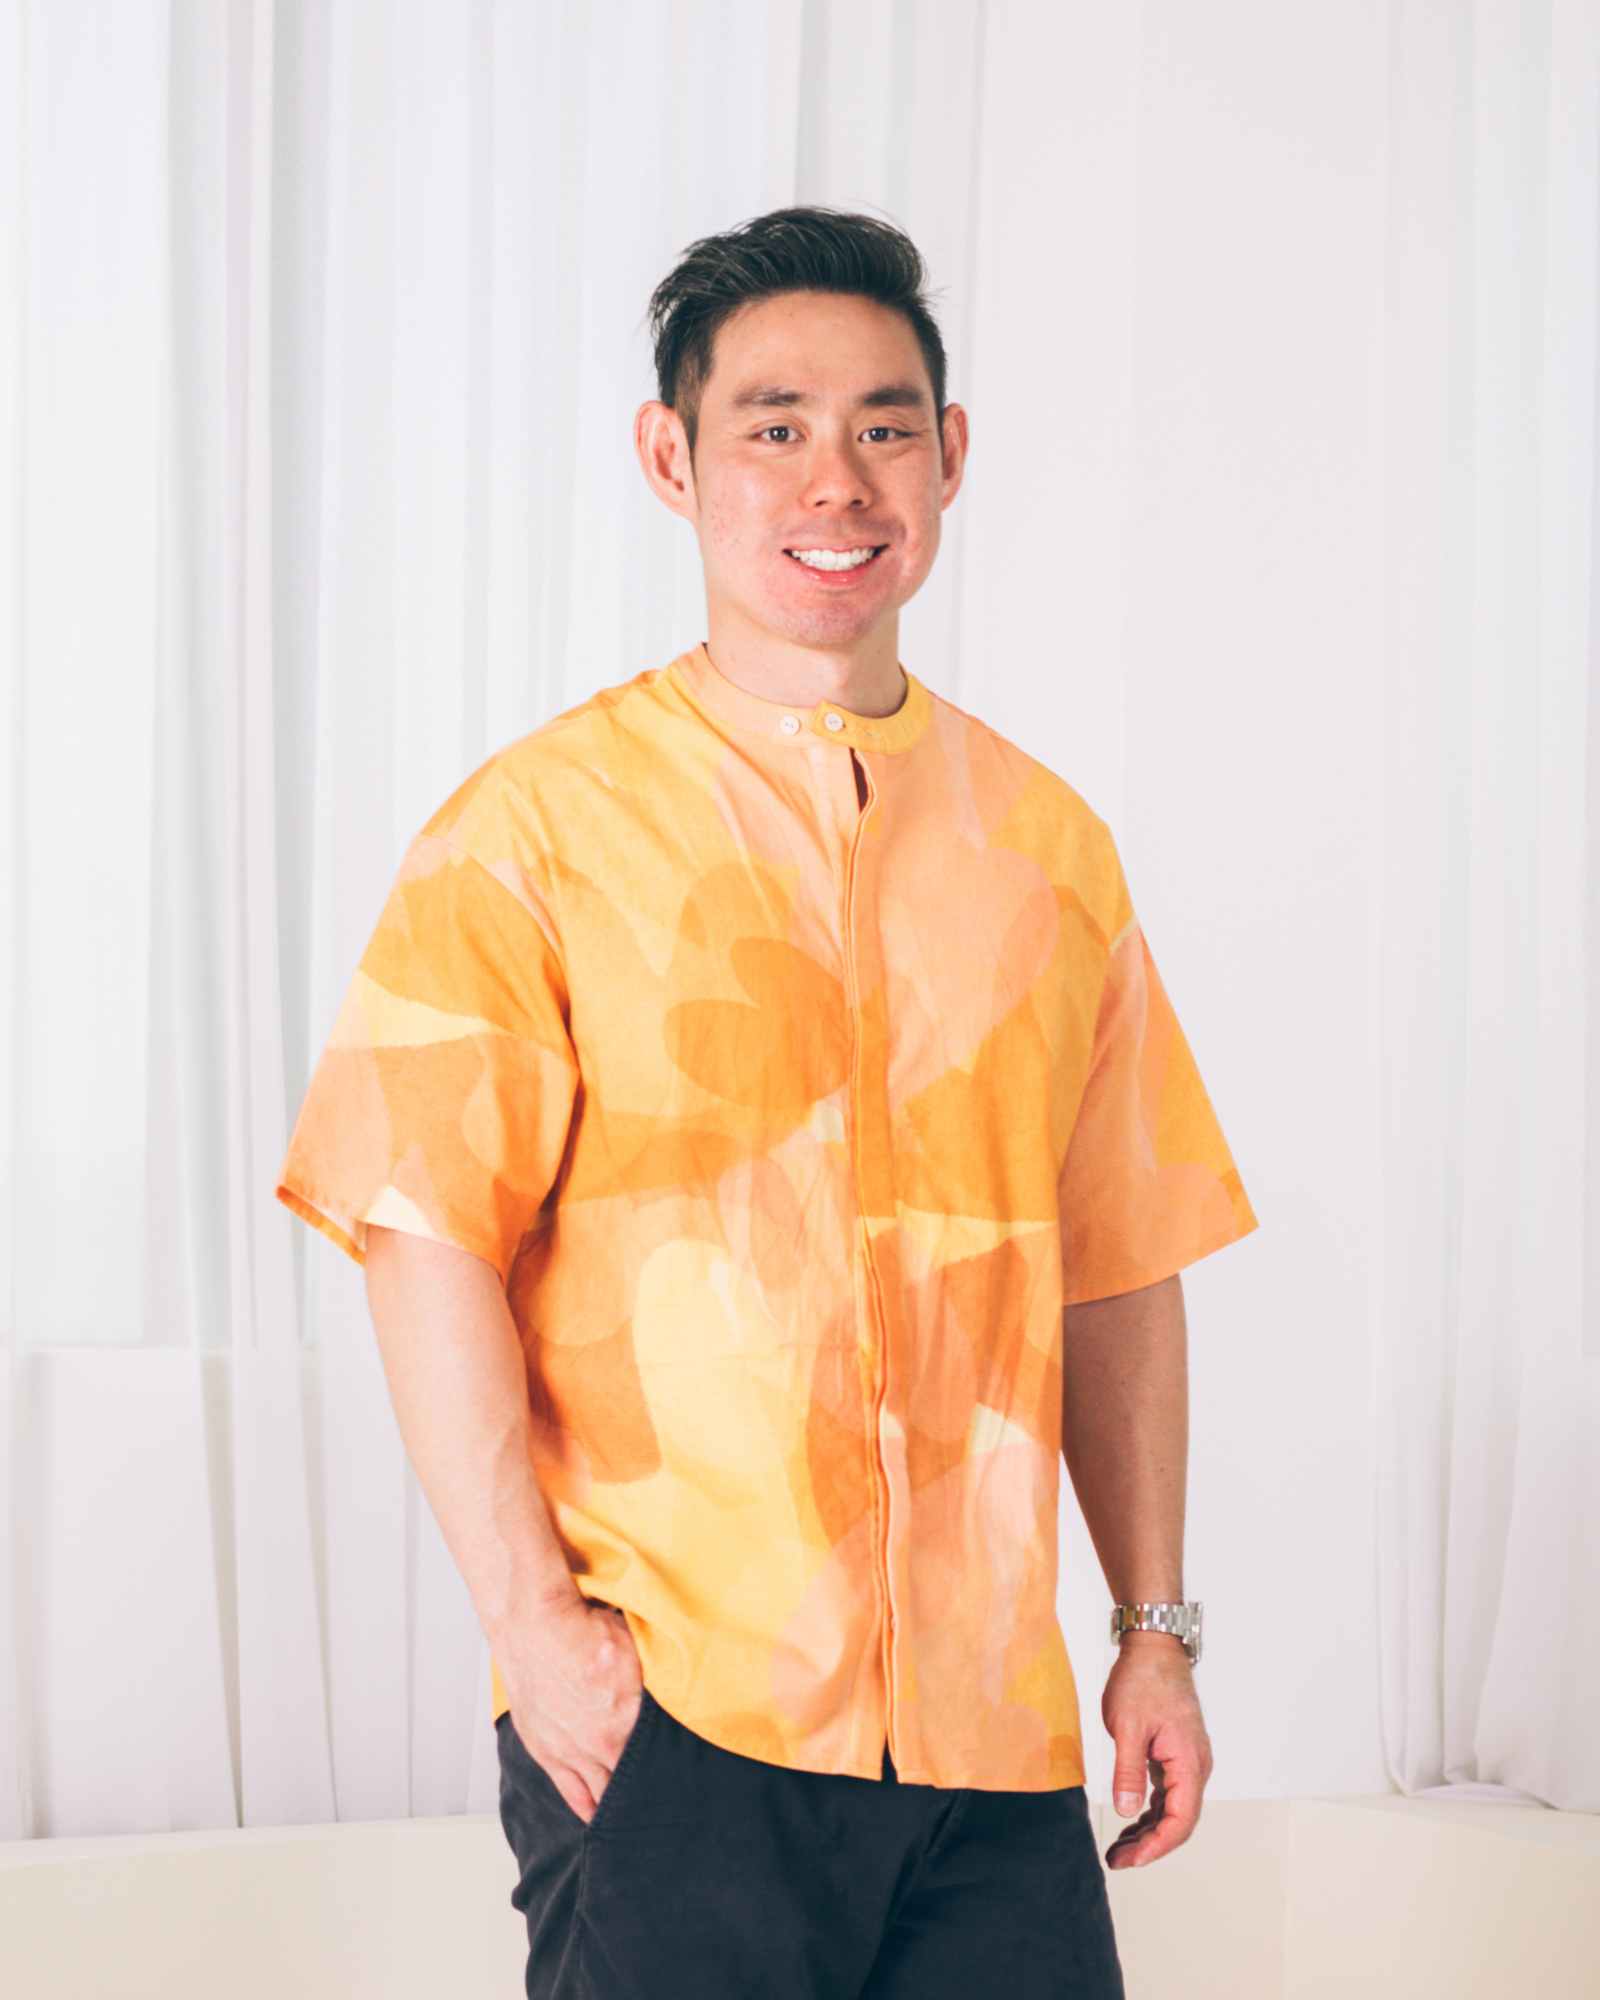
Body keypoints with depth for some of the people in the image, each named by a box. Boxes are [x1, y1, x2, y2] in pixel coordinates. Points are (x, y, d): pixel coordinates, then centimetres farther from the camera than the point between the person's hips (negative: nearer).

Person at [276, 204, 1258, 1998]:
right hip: (662, 1716, -4)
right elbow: (426, 1237, -7)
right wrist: (529, 1612, -14)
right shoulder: (539, 825, -2)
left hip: (993, 1719, 4)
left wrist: (1157, 1629, 12)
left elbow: (1117, 1270, 14)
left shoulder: (1047, 844, 11)